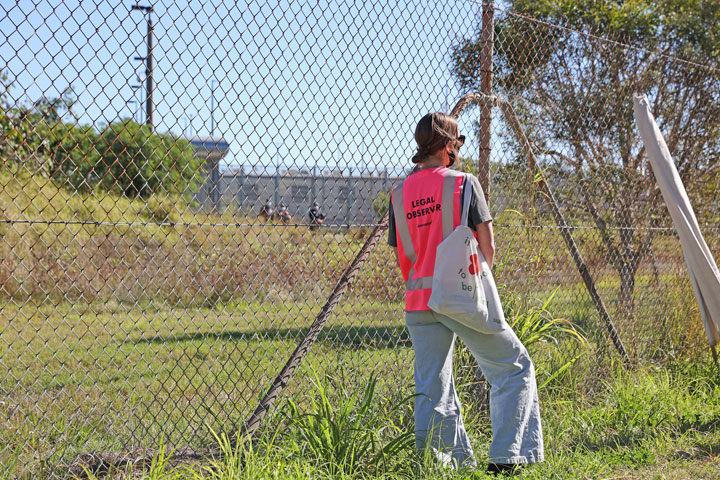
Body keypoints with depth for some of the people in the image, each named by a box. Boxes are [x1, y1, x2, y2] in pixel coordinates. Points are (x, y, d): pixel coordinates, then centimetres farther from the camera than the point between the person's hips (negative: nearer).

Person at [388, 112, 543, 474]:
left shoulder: (399, 194, 8)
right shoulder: (463, 183, -6)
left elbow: (402, 258, 11)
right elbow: (487, 246, -5)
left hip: (419, 301, 5)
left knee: (431, 388, 10)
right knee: (515, 367, 7)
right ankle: (505, 457, 2)